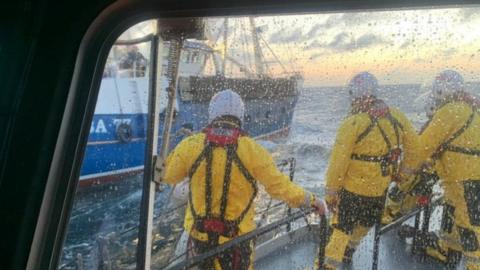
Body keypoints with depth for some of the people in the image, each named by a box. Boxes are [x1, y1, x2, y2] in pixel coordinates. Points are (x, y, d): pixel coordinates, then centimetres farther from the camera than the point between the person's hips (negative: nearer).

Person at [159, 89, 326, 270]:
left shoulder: (191, 145, -12)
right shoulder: (252, 150, -16)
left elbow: (167, 175, 3)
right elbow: (280, 187, -10)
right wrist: (311, 200, 4)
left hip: (199, 233, 2)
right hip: (236, 236, -2)